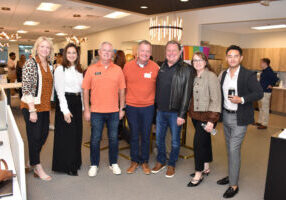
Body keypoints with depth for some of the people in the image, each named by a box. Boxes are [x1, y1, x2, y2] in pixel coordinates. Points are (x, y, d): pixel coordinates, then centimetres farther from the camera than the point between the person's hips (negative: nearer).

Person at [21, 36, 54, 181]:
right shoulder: (30, 63, -11)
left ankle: (32, 161, 36)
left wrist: (49, 104, 11)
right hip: (31, 106, -7)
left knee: (44, 135, 14)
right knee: (34, 136, 3)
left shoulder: (49, 65, 10)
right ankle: (38, 168, 18)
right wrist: (32, 110, -18)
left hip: (45, 106, 7)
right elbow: (26, 88, -15)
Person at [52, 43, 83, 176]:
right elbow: (60, 91, -12)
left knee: (77, 134, 12)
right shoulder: (60, 69, -7)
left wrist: (83, 106, 9)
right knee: (66, 135, 0)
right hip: (65, 102, -6)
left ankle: (75, 162, 27)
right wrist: (65, 110, -17)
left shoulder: (79, 70, 13)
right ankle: (65, 166, 14)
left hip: (77, 102, 7)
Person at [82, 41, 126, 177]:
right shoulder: (91, 69, 1)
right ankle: (94, 165, 26)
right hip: (96, 111, -1)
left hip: (114, 111, 1)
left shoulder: (118, 70, 4)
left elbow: (121, 91, 6)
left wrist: (122, 108, 2)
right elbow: (86, 90, 1)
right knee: (95, 139, 9)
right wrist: (86, 110, -3)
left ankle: (113, 163, 29)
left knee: (113, 139, 11)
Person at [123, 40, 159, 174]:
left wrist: (156, 101, 3)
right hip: (131, 106, 1)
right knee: (134, 135, 11)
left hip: (148, 107, 0)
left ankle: (144, 161, 27)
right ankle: (134, 161, 28)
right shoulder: (128, 66, -2)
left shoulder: (155, 67, -5)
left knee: (146, 136, 10)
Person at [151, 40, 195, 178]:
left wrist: (182, 114, -15)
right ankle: (161, 161, 36)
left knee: (175, 141, 10)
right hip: (160, 110, 5)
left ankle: (171, 164, 30)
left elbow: (186, 93, -12)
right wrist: (156, 106, 6)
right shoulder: (161, 67, 8)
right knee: (159, 138, 16)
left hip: (175, 112, -5)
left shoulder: (186, 69, -9)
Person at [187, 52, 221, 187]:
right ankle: (206, 168, 34)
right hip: (195, 115, 7)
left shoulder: (211, 76, -14)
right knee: (205, 140, 18)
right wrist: (190, 111, 9)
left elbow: (216, 100, -17)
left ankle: (198, 174, 10)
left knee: (198, 142, -6)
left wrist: (211, 120, -20)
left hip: (206, 116, -7)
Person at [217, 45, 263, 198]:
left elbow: (259, 93, -11)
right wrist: (220, 112, 9)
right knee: (230, 148, 17)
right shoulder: (224, 74, 8)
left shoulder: (249, 75, -11)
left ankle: (234, 185, 8)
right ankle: (232, 175, 34)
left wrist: (242, 99, -23)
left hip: (239, 118, -6)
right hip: (226, 116, 7)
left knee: (234, 149, -6)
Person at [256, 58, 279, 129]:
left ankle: (264, 124, 4)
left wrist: (271, 85, -16)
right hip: (261, 91, 10)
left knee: (265, 109, -3)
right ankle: (260, 122, 28)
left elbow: (276, 79, -28)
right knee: (261, 108, 17)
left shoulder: (269, 71, -18)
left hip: (266, 92, -10)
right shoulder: (264, 71, 11)